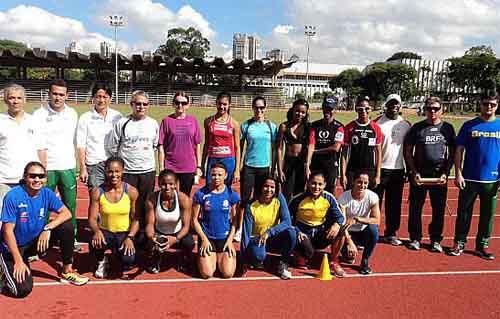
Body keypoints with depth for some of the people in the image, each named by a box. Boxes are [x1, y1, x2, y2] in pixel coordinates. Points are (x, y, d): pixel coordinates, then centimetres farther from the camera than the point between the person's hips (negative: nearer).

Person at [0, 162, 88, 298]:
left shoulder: (46, 193, -7)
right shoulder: (13, 196, -21)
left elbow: (66, 213, -9)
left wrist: (47, 228, -26)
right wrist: (18, 260, -22)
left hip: (37, 240, 5)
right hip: (14, 246, -5)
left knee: (67, 226, -17)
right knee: (23, 289, -20)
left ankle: (67, 271, -1)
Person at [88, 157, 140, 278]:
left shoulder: (131, 192, -8)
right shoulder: (97, 192, -6)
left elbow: (136, 219, -7)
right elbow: (92, 218, -5)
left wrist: (130, 237, -21)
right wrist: (97, 231, -26)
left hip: (125, 233, -1)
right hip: (105, 232, 1)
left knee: (128, 261, -26)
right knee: (95, 244, -34)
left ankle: (118, 251, 15)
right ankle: (102, 261, 5)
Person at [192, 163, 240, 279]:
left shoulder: (232, 194, -3)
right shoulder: (201, 194, -7)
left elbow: (235, 220, 3)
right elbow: (195, 219, -2)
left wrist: (230, 240, -6)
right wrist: (204, 239, -8)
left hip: (225, 238, 1)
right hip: (206, 237, -1)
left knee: (228, 273, -9)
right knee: (207, 274, -11)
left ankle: (220, 257, 24)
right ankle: (212, 257, 22)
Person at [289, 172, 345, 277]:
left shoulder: (329, 198, -8)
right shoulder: (298, 200, -14)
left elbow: (340, 216, -6)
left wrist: (337, 224, -30)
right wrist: (297, 232, -23)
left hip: (321, 233, 3)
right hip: (304, 233, -3)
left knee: (340, 230, -25)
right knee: (308, 252, -34)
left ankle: (334, 262, -3)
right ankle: (300, 257, 10)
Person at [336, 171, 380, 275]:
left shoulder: (372, 197, -15)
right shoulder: (344, 197, -18)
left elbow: (377, 220, -21)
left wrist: (356, 219, -32)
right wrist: (349, 242, -36)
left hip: (364, 232, 1)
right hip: (349, 233, -1)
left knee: (373, 229, -31)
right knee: (349, 253, -28)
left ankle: (365, 262, -9)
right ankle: (348, 255, 15)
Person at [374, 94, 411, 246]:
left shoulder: (406, 124, 8)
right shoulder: (377, 123, -3)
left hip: (398, 169, 4)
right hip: (380, 168, -3)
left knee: (395, 204, 9)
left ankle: (391, 234, 20)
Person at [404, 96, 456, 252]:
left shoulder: (447, 128, 5)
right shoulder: (417, 127, 2)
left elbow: (452, 153, 7)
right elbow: (408, 152, 3)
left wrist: (445, 173, -4)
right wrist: (414, 172, -6)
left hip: (439, 176, 1)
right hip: (419, 175, -1)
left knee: (439, 210, 6)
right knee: (415, 208, 5)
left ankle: (436, 240, 21)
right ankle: (415, 238, 19)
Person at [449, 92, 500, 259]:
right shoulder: (469, 125, 0)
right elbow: (459, 150, 0)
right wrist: (458, 174, -7)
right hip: (469, 179, -1)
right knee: (464, 212, 7)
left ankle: (482, 246, 24)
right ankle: (459, 243, 21)